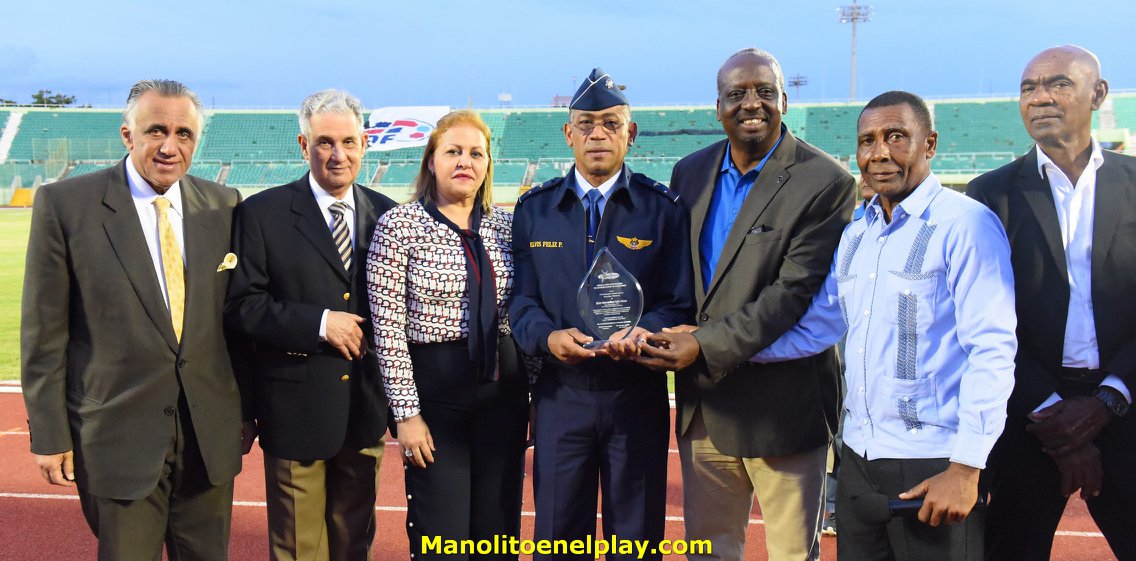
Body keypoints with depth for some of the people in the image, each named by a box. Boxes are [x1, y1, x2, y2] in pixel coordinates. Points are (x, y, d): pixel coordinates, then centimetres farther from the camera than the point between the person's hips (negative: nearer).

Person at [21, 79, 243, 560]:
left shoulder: (223, 205, 3)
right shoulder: (65, 204, -7)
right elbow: (44, 332, -5)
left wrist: (247, 409, 9)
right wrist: (49, 435, -5)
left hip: (211, 432, 3)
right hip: (119, 431, -3)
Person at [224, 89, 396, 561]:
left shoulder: (386, 215, 6)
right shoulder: (263, 213, -5)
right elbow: (241, 306, -10)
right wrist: (318, 323, -20)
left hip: (366, 410, 4)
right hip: (295, 410, -3)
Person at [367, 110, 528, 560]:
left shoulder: (506, 226, 7)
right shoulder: (399, 226, -6)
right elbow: (388, 328, -9)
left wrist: (534, 394, 9)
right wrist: (407, 413, -12)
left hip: (502, 385, 4)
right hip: (433, 386, -4)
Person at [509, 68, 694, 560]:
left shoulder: (663, 207, 1)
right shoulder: (534, 209, 6)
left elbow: (681, 300, -2)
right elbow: (519, 297, 3)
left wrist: (644, 332, -23)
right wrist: (547, 336, -17)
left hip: (637, 392, -1)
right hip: (560, 392, 1)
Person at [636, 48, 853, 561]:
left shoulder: (824, 182, -12)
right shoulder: (690, 172, 7)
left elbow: (796, 291, -17)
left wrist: (706, 346, -21)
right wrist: (672, 334, -4)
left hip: (779, 401, -5)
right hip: (702, 402, 5)